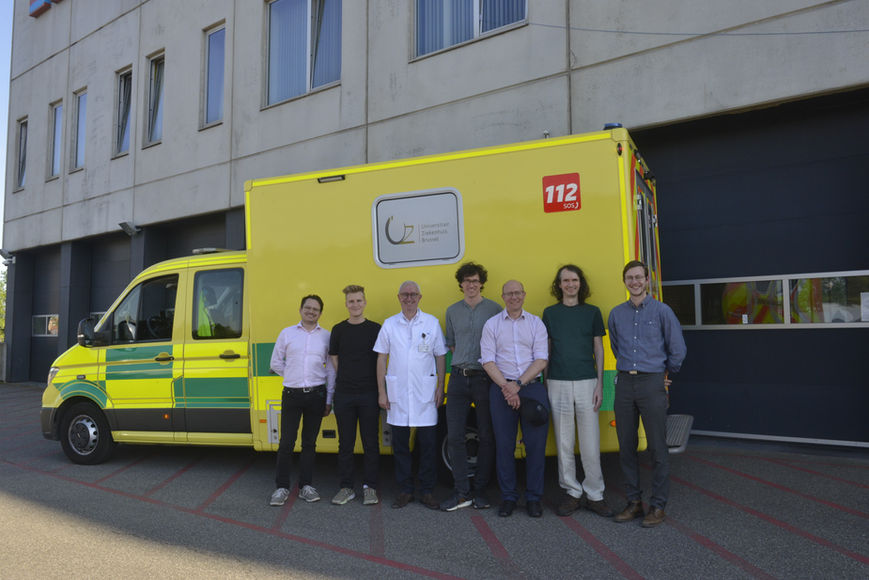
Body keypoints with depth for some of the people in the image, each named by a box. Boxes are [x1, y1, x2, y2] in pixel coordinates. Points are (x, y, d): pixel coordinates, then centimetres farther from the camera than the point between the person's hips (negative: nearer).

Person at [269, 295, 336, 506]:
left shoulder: (326, 336, 5)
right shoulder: (287, 333, 6)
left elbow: (331, 369, 6)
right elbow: (275, 363, 13)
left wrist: (328, 400, 4)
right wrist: (294, 376, 7)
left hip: (316, 394, 1)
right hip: (292, 394, 0)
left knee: (310, 442, 8)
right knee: (286, 442, -1)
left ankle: (305, 485, 19)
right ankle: (282, 487, 11)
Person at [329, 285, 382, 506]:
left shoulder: (375, 329, 3)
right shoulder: (338, 330, 7)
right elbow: (334, 359, 13)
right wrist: (347, 379, 6)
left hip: (369, 394, -1)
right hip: (344, 394, 1)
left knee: (371, 443, 4)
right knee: (345, 444, 7)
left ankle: (369, 487, 16)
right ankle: (346, 487, 18)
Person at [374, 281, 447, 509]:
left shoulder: (432, 323, 4)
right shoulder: (389, 325, 6)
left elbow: (440, 357, 6)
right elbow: (381, 359, 7)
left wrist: (440, 388, 0)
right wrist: (382, 392, 2)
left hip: (425, 393, -1)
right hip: (398, 394, 1)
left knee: (428, 443, 1)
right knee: (400, 444, 6)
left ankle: (427, 491, 15)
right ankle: (405, 490, 19)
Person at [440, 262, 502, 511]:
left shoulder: (494, 309, 2)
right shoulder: (452, 311, 12)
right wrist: (464, 360, 7)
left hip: (484, 378, -3)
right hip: (459, 378, 3)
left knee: (486, 437, 3)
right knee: (454, 436, 0)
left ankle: (480, 491, 16)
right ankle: (462, 492, 10)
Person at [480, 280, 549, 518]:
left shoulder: (536, 323, 8)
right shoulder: (491, 324, 8)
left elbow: (541, 360, 0)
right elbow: (488, 360, 1)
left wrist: (518, 384, -10)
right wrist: (506, 386, -10)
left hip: (532, 388, 0)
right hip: (501, 389, 0)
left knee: (536, 444, 0)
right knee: (504, 444, 2)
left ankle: (533, 498, 13)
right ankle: (508, 497, 15)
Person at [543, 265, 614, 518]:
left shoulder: (592, 312, 7)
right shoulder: (550, 313, 8)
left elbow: (598, 349, 7)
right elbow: (545, 350, 10)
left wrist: (599, 384, 0)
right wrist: (544, 383, 5)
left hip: (586, 382, 0)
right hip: (558, 384, 1)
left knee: (591, 443, 0)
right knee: (564, 443, 5)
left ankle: (594, 494, 13)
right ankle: (573, 492, 17)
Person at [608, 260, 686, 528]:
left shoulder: (662, 311, -3)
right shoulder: (616, 314, 9)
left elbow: (678, 350, 2)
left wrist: (667, 373, 11)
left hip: (652, 383, -4)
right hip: (624, 383, 4)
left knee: (657, 447, 0)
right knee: (626, 446, 8)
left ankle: (658, 505, 12)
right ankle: (634, 501, 19)